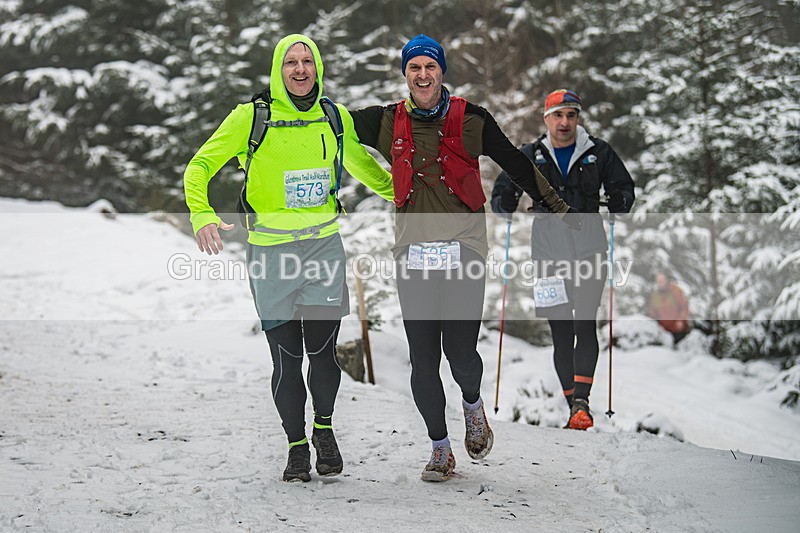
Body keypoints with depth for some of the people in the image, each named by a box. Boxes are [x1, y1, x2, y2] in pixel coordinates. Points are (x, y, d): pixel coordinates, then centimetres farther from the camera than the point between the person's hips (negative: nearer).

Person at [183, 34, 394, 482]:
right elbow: (201, 165, -1)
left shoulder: (336, 118, 5)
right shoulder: (251, 117, -4)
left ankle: (324, 428, 21)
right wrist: (203, 215, -17)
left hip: (324, 244, 2)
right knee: (287, 357, 0)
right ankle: (297, 445, 20)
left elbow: (364, 166, 24)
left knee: (322, 348, -7)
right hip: (271, 249, -1)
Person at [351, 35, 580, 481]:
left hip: (464, 248, -2)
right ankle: (440, 448, 19)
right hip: (414, 253, 2)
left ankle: (473, 405, 27)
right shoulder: (388, 123, 8)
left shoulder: (470, 120, 3)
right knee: (422, 359, 2)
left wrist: (557, 204, 18)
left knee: (461, 352, -9)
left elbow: (515, 163, 13)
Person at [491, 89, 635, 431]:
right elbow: (499, 196, 9)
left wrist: (619, 202, -12)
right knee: (561, 332, 2)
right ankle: (573, 405, 10)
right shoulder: (529, 157, 7)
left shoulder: (598, 153, 5)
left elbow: (624, 187, 12)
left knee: (585, 324, -15)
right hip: (549, 252, 1)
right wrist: (507, 202, -16)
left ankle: (582, 400, -19)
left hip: (589, 251, -1)